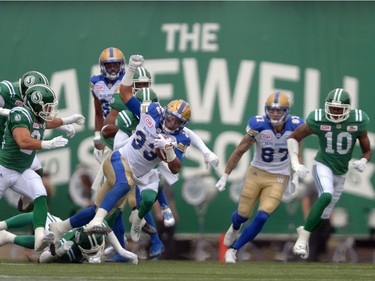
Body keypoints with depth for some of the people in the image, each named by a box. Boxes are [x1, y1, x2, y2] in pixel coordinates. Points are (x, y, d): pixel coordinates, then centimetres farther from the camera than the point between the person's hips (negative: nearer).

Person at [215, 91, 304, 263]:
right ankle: (235, 227, 51)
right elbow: (239, 151, -9)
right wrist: (225, 176, -7)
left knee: (262, 218, -14)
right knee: (243, 215, 11)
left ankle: (233, 249, 4)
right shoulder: (259, 126, -19)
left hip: (278, 179, 0)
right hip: (257, 172, 0)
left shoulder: (294, 127, -13)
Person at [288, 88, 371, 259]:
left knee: (324, 215, 12)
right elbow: (293, 138, -4)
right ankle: (303, 239, -28)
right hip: (323, 166, -4)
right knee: (326, 196, -33)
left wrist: (363, 161, -23)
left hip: (340, 172, 4)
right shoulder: (319, 120, -18)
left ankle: (304, 231, 42)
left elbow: (367, 151, -1)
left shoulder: (358, 122, -13)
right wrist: (296, 164, -14)